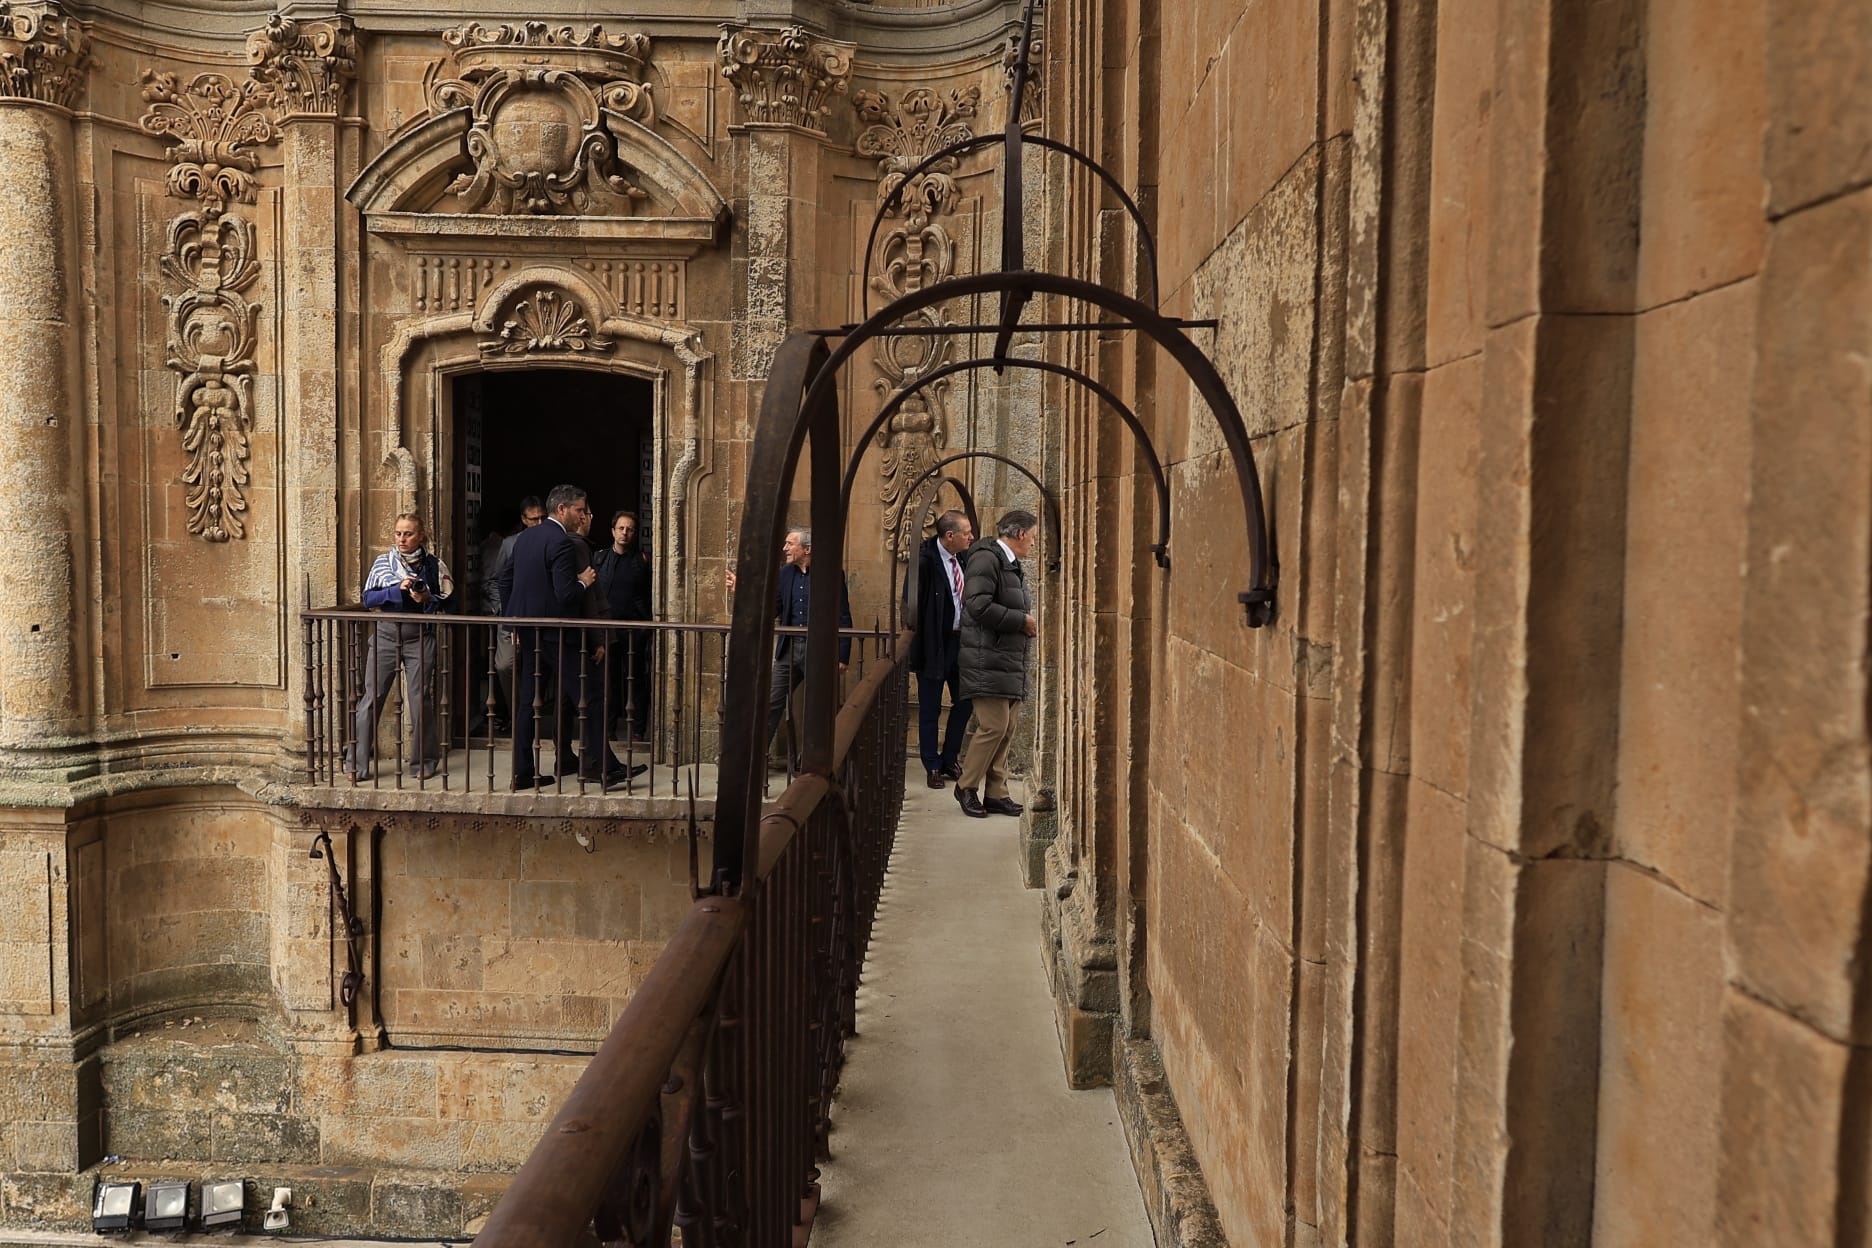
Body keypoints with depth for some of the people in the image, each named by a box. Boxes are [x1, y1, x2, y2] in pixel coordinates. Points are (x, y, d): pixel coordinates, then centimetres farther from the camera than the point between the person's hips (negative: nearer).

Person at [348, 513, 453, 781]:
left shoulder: (433, 565, 1)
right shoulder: (383, 562, 4)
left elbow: (447, 601, 4)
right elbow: (368, 599, -2)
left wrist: (427, 599, -15)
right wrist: (397, 590, -15)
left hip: (420, 637, -1)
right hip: (386, 634, 1)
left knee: (419, 699, 1)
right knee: (371, 697, -2)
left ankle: (424, 763, 15)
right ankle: (358, 764, 6)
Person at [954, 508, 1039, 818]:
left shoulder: (1011, 564, 20)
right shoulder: (986, 559, -11)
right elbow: (979, 606, -22)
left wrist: (1028, 622, 10)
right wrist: (1022, 621, -15)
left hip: (1010, 660, 10)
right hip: (987, 661, -10)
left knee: (1008, 727, 8)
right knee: (994, 726, -11)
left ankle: (995, 793, 14)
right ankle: (966, 787, 6)